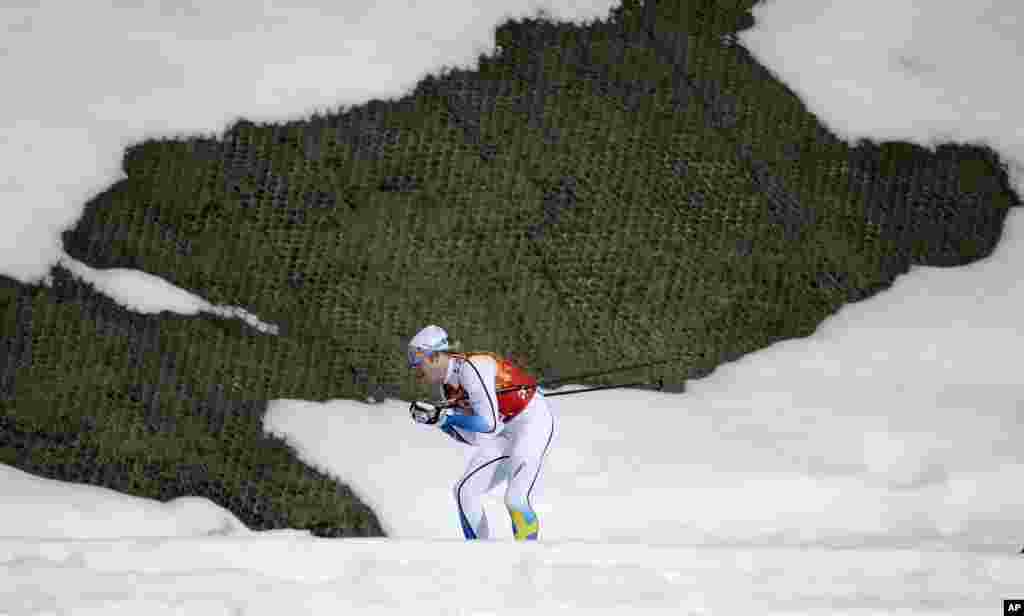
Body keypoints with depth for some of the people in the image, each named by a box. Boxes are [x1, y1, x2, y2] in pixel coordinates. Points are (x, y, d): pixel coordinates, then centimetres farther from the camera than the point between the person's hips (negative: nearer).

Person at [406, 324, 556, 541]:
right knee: (464, 491, 2)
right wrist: (437, 419, -7)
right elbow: (474, 437, 3)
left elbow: (489, 425, -28)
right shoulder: (448, 387, 3)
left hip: (534, 420, -9)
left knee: (515, 501, -21)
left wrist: (444, 416, -24)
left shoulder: (471, 367, -24)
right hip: (505, 433, 9)